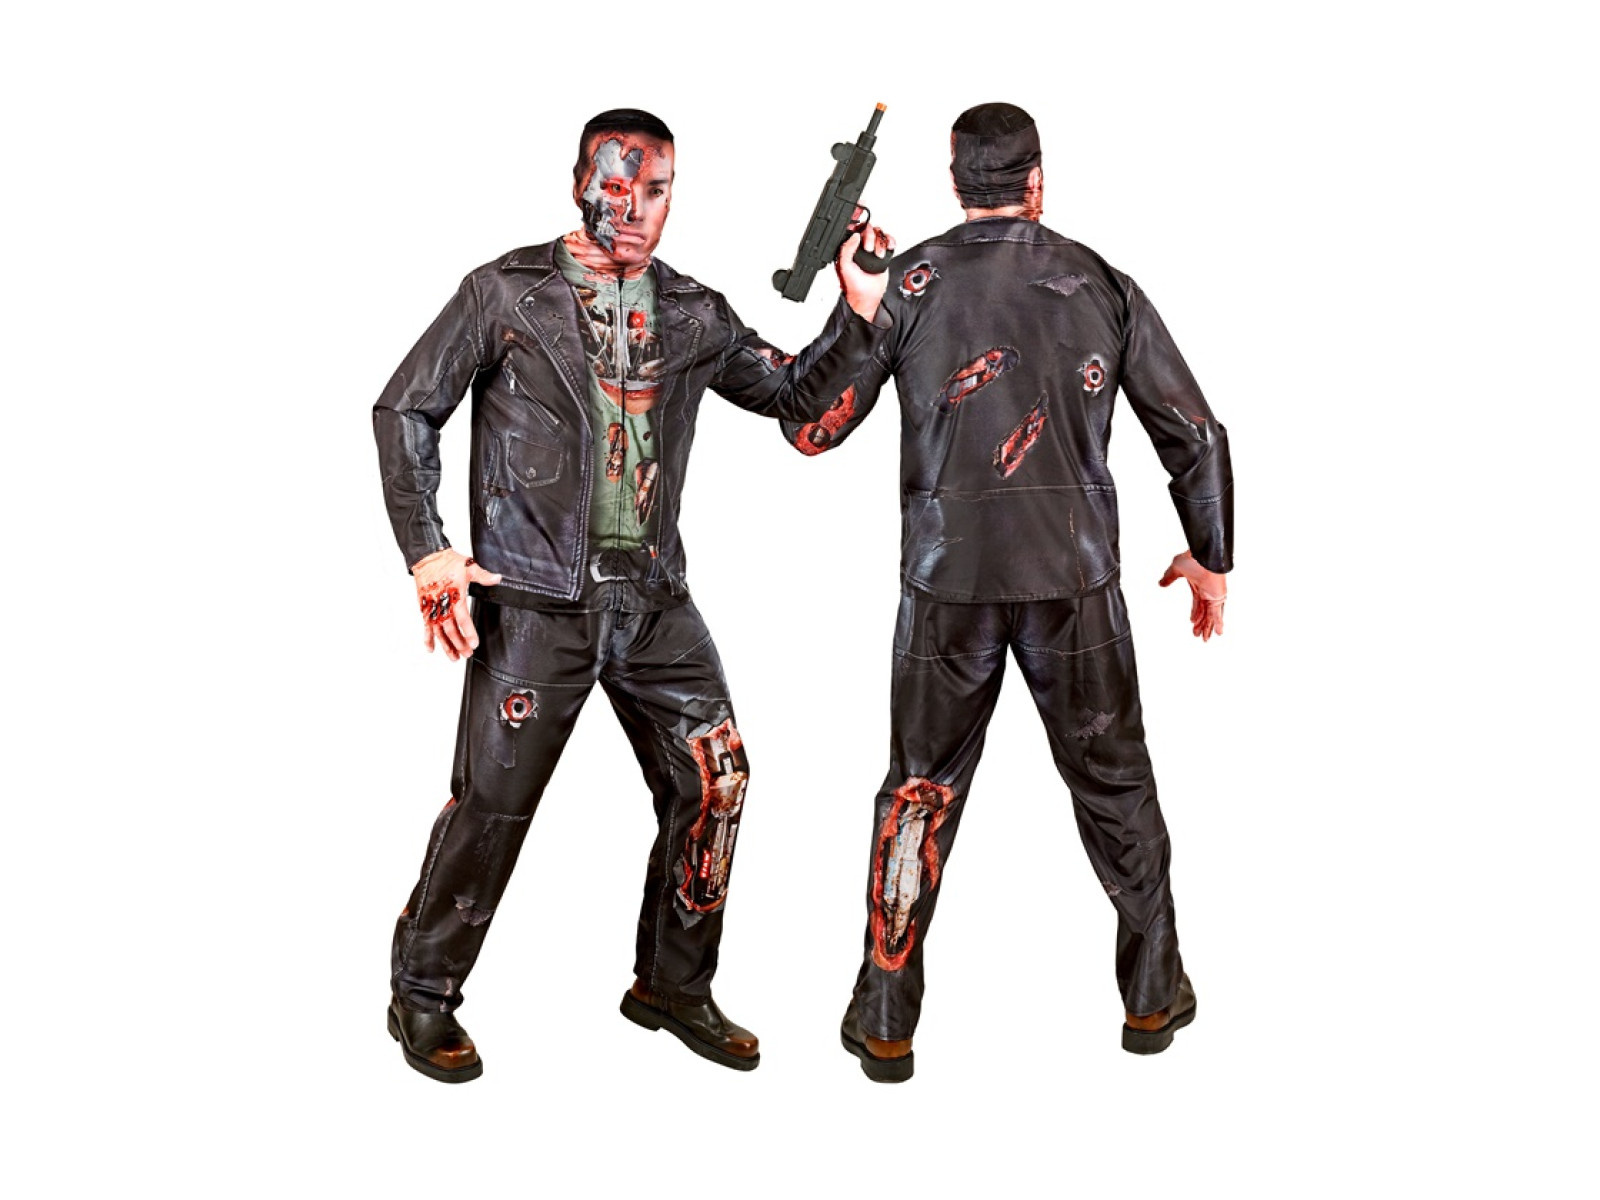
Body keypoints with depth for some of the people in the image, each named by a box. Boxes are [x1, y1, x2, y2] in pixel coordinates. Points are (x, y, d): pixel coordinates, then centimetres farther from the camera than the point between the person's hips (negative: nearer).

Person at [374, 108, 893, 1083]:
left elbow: (795, 395, 14)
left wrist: (860, 314, -1)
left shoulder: (692, 314, 9)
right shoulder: (507, 293, -2)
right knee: (491, 802, -2)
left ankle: (674, 985, 23)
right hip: (535, 600, -4)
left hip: (654, 598, 5)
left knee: (713, 781, 3)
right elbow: (405, 410, 0)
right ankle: (425, 998, 20)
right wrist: (430, 555, -9)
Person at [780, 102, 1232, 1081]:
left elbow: (814, 429, -1)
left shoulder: (905, 283, -2)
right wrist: (1211, 556, 18)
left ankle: (886, 1023, 18)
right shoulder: (1101, 283, 3)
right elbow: (1193, 431, 5)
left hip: (949, 581, 0)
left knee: (921, 795, 12)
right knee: (1114, 781, 17)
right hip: (1076, 577, 1)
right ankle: (1155, 995, 30)